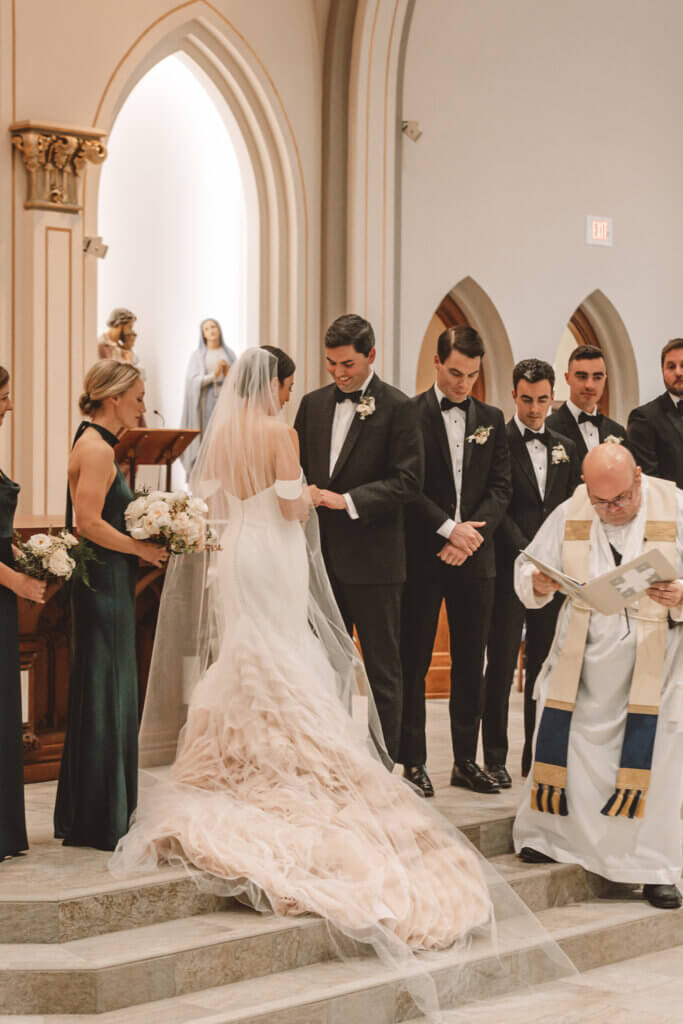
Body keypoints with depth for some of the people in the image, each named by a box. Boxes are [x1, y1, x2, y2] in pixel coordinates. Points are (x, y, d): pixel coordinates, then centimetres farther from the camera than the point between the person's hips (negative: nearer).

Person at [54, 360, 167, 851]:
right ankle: (99, 820, 6)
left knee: (110, 695, 15)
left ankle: (93, 815, 24)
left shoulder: (95, 444, 15)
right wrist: (142, 548, -14)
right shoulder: (97, 449, -16)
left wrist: (146, 536, 11)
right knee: (104, 695, -3)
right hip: (105, 583, -11)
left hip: (106, 583, 11)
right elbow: (90, 523, -23)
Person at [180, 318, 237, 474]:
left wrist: (227, 373, -13)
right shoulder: (197, 355, 5)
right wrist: (213, 375, -18)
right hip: (206, 402, -2)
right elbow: (192, 381, -5)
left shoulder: (229, 353, 12)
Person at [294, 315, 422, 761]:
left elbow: (408, 480, -12)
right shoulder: (314, 404, 11)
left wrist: (347, 500, -18)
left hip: (373, 559, -6)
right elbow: (297, 465, 19)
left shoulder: (396, 407, -7)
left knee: (382, 669, 2)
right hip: (323, 555, 6)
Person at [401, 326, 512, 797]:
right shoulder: (410, 414, -2)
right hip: (422, 555, -4)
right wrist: (449, 529, -14)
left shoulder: (492, 419, 11)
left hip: (476, 555, 4)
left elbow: (501, 487, 6)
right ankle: (414, 761, 7)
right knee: (415, 660, 1)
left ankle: (466, 759, 15)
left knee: (471, 661, 7)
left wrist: (473, 531, -9)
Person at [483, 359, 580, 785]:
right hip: (509, 570, -4)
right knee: (502, 666, -3)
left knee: (545, 667, 6)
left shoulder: (566, 449, 15)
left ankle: (537, 756, 13)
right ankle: (495, 758, 4)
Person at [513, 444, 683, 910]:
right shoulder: (569, 514, -2)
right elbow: (527, 570, 5)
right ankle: (546, 837, 21)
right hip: (583, 657, 2)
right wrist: (538, 584, -18)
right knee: (563, 744, 4)